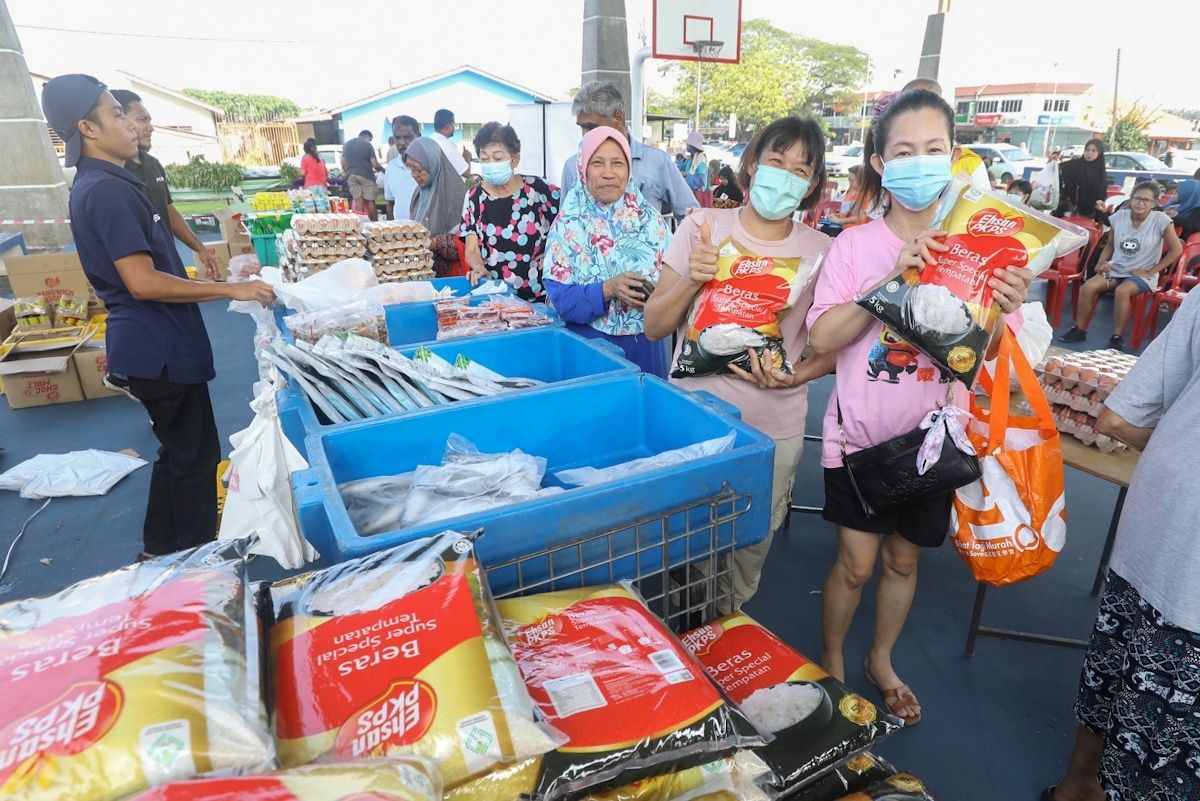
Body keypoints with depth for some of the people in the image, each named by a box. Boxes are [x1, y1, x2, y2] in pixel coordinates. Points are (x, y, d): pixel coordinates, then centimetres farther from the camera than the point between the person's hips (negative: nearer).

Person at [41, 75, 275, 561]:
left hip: (155, 341, 10)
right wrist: (230, 290, -23)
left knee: (177, 449, 20)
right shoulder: (106, 190, -19)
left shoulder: (102, 184, 13)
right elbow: (143, 282, -25)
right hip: (158, 347, -10)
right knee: (195, 454, 3)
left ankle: (161, 550, 34)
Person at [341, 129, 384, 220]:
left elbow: (343, 163, 13)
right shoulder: (368, 145, -2)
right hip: (366, 175, -4)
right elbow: (374, 164, -7)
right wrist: (381, 169, 11)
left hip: (351, 175, 4)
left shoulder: (346, 145, 14)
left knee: (358, 199, 3)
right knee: (370, 201, 0)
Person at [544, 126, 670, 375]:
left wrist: (656, 295, -20)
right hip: (587, 344, -2)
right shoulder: (568, 224, -4)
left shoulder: (650, 218, 1)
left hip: (644, 344, 2)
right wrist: (608, 290, -24)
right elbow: (559, 298, -10)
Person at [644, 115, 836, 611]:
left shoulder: (821, 253, -4)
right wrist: (691, 280, -22)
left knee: (752, 548, 18)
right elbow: (654, 327, -4)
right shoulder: (701, 227, -6)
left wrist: (794, 376, -16)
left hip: (774, 432, 1)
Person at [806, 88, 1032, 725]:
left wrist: (1003, 314, -22)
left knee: (903, 559, 18)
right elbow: (821, 339, -17)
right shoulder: (856, 244, -8)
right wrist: (890, 281, -26)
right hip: (861, 433, -2)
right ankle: (830, 663, 33)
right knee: (856, 563, 5)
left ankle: (881, 661, 43)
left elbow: (984, 358, -1)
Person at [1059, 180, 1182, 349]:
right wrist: (1101, 263, -3)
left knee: (1122, 291, -34)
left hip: (1142, 275, -4)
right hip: (1116, 269, 4)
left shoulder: (1161, 220, -10)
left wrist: (1150, 272, -9)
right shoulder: (1120, 216, 1)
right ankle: (1079, 329, -9)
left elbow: (1176, 250, -6)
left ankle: (1117, 338, -23)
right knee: (1087, 287, -22)